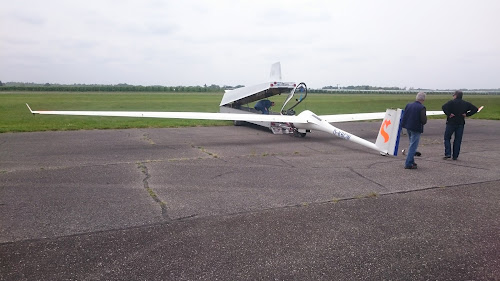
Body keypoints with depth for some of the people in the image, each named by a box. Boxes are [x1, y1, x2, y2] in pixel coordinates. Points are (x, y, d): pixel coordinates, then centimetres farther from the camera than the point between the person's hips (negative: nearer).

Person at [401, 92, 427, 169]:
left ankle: (411, 161, 32)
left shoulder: (408, 105, 3)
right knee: (413, 146, -2)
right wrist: (425, 117, 1)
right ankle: (408, 164, -2)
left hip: (408, 127, 7)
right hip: (416, 129, -7)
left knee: (412, 145, 23)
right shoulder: (422, 108, -16)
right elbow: (424, 121, -19)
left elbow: (404, 116, 7)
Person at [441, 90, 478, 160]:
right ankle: (455, 156, 11)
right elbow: (475, 109, 4)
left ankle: (448, 154, -5)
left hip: (451, 123, -4)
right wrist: (467, 114, 0)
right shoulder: (466, 103, 7)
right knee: (458, 140, 9)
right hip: (461, 124, 4)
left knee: (447, 138, 7)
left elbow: (444, 107, -25)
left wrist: (448, 114, -17)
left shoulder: (452, 102, -7)